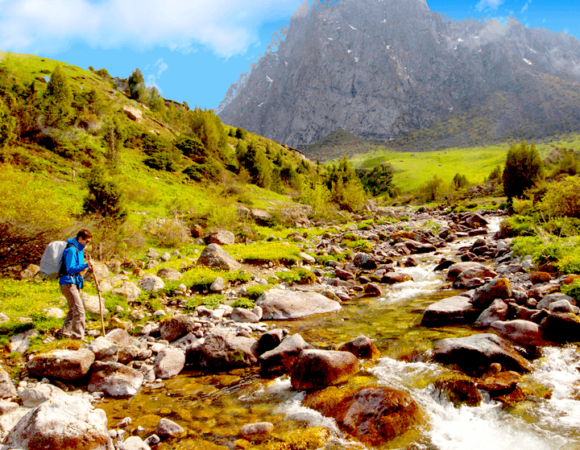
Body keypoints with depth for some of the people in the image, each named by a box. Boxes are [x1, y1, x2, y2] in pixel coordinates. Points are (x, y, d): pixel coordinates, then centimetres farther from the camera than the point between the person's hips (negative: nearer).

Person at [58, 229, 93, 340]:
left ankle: (64, 332, 28)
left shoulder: (79, 249, 16)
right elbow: (70, 269, -23)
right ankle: (78, 335, -11)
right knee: (79, 310, -13)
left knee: (73, 310, 18)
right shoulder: (71, 250, -15)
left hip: (73, 284, 10)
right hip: (68, 283, -10)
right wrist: (85, 265, -31)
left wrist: (79, 285, 26)